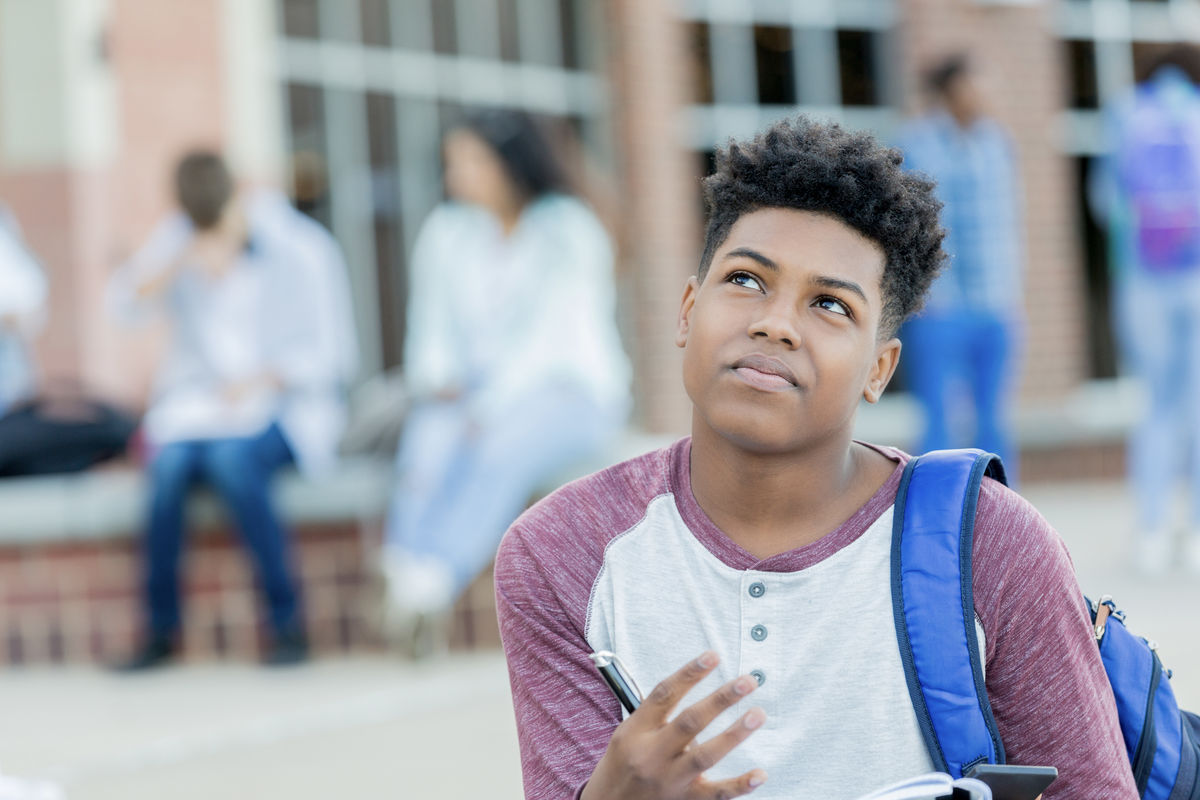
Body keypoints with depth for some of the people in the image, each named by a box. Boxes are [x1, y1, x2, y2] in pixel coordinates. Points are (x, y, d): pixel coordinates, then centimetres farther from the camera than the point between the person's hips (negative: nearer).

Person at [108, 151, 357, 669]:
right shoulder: (176, 239, 5)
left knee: (232, 457, -35)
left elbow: (328, 353, -5)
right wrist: (186, 259, -23)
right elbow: (124, 305, -7)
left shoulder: (299, 248, -6)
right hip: (197, 401, 3)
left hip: (284, 400, -3)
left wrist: (259, 380, -21)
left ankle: (288, 623, -26)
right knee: (170, 464, -30)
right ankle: (160, 628, -16)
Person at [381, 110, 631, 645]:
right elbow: (432, 330, 10)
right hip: (477, 396, 4)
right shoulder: (447, 232, 12)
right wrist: (435, 381, -12)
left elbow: (554, 331, -16)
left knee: (502, 444, -37)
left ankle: (431, 579, -53)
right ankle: (402, 582, -50)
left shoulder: (568, 233, -5)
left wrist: (492, 402, -26)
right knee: (430, 437, -31)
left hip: (568, 394, -4)